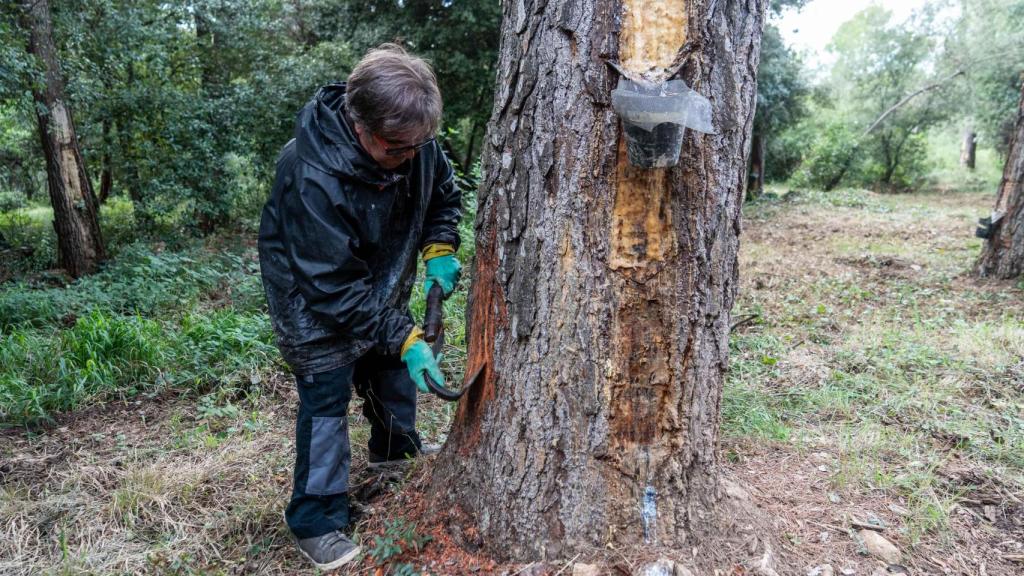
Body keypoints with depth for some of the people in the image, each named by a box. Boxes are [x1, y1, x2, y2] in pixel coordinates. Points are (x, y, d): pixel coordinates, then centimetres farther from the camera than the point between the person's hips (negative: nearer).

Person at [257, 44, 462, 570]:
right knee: (326, 400, -5)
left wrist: (439, 249, -13)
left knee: (393, 374, 20)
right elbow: (334, 286, -34)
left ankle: (397, 452, 47)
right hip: (316, 297, -7)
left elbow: (444, 194, 3)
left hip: (381, 287, 7)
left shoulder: (414, 143, -18)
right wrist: (403, 336, -35)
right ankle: (316, 521, 12)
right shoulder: (312, 177, -38)